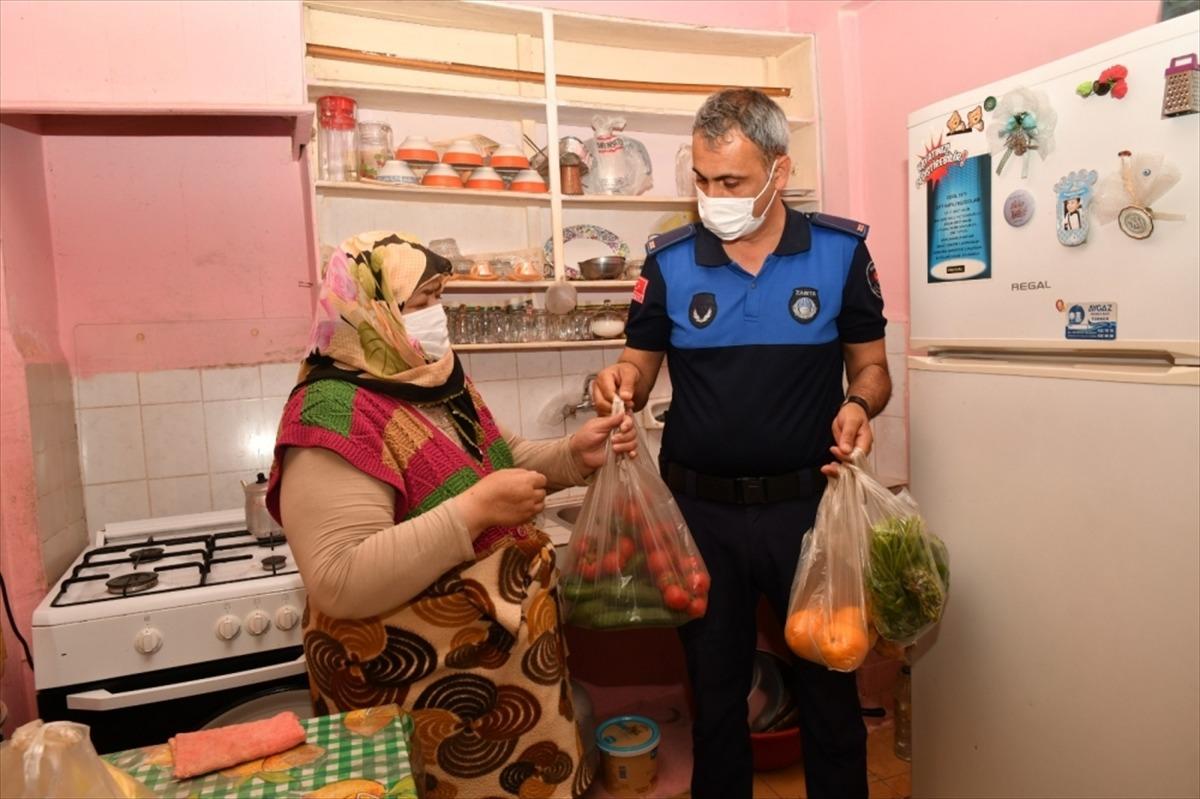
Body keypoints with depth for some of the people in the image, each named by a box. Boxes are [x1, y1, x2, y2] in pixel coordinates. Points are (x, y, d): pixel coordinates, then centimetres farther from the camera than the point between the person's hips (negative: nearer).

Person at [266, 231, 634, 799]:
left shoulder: (439, 382, 2)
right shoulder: (335, 417, -25)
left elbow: (495, 462, 15)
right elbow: (341, 583, -31)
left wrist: (575, 454, -2)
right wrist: (475, 511, -32)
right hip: (415, 691, -8)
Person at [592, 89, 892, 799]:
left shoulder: (841, 251, -3)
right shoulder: (669, 261, -2)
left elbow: (871, 367, 4)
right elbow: (641, 367, 5)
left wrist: (859, 406, -17)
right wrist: (621, 380, -18)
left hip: (807, 501, 0)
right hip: (699, 507, 1)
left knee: (830, 686, 17)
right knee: (715, 688, 20)